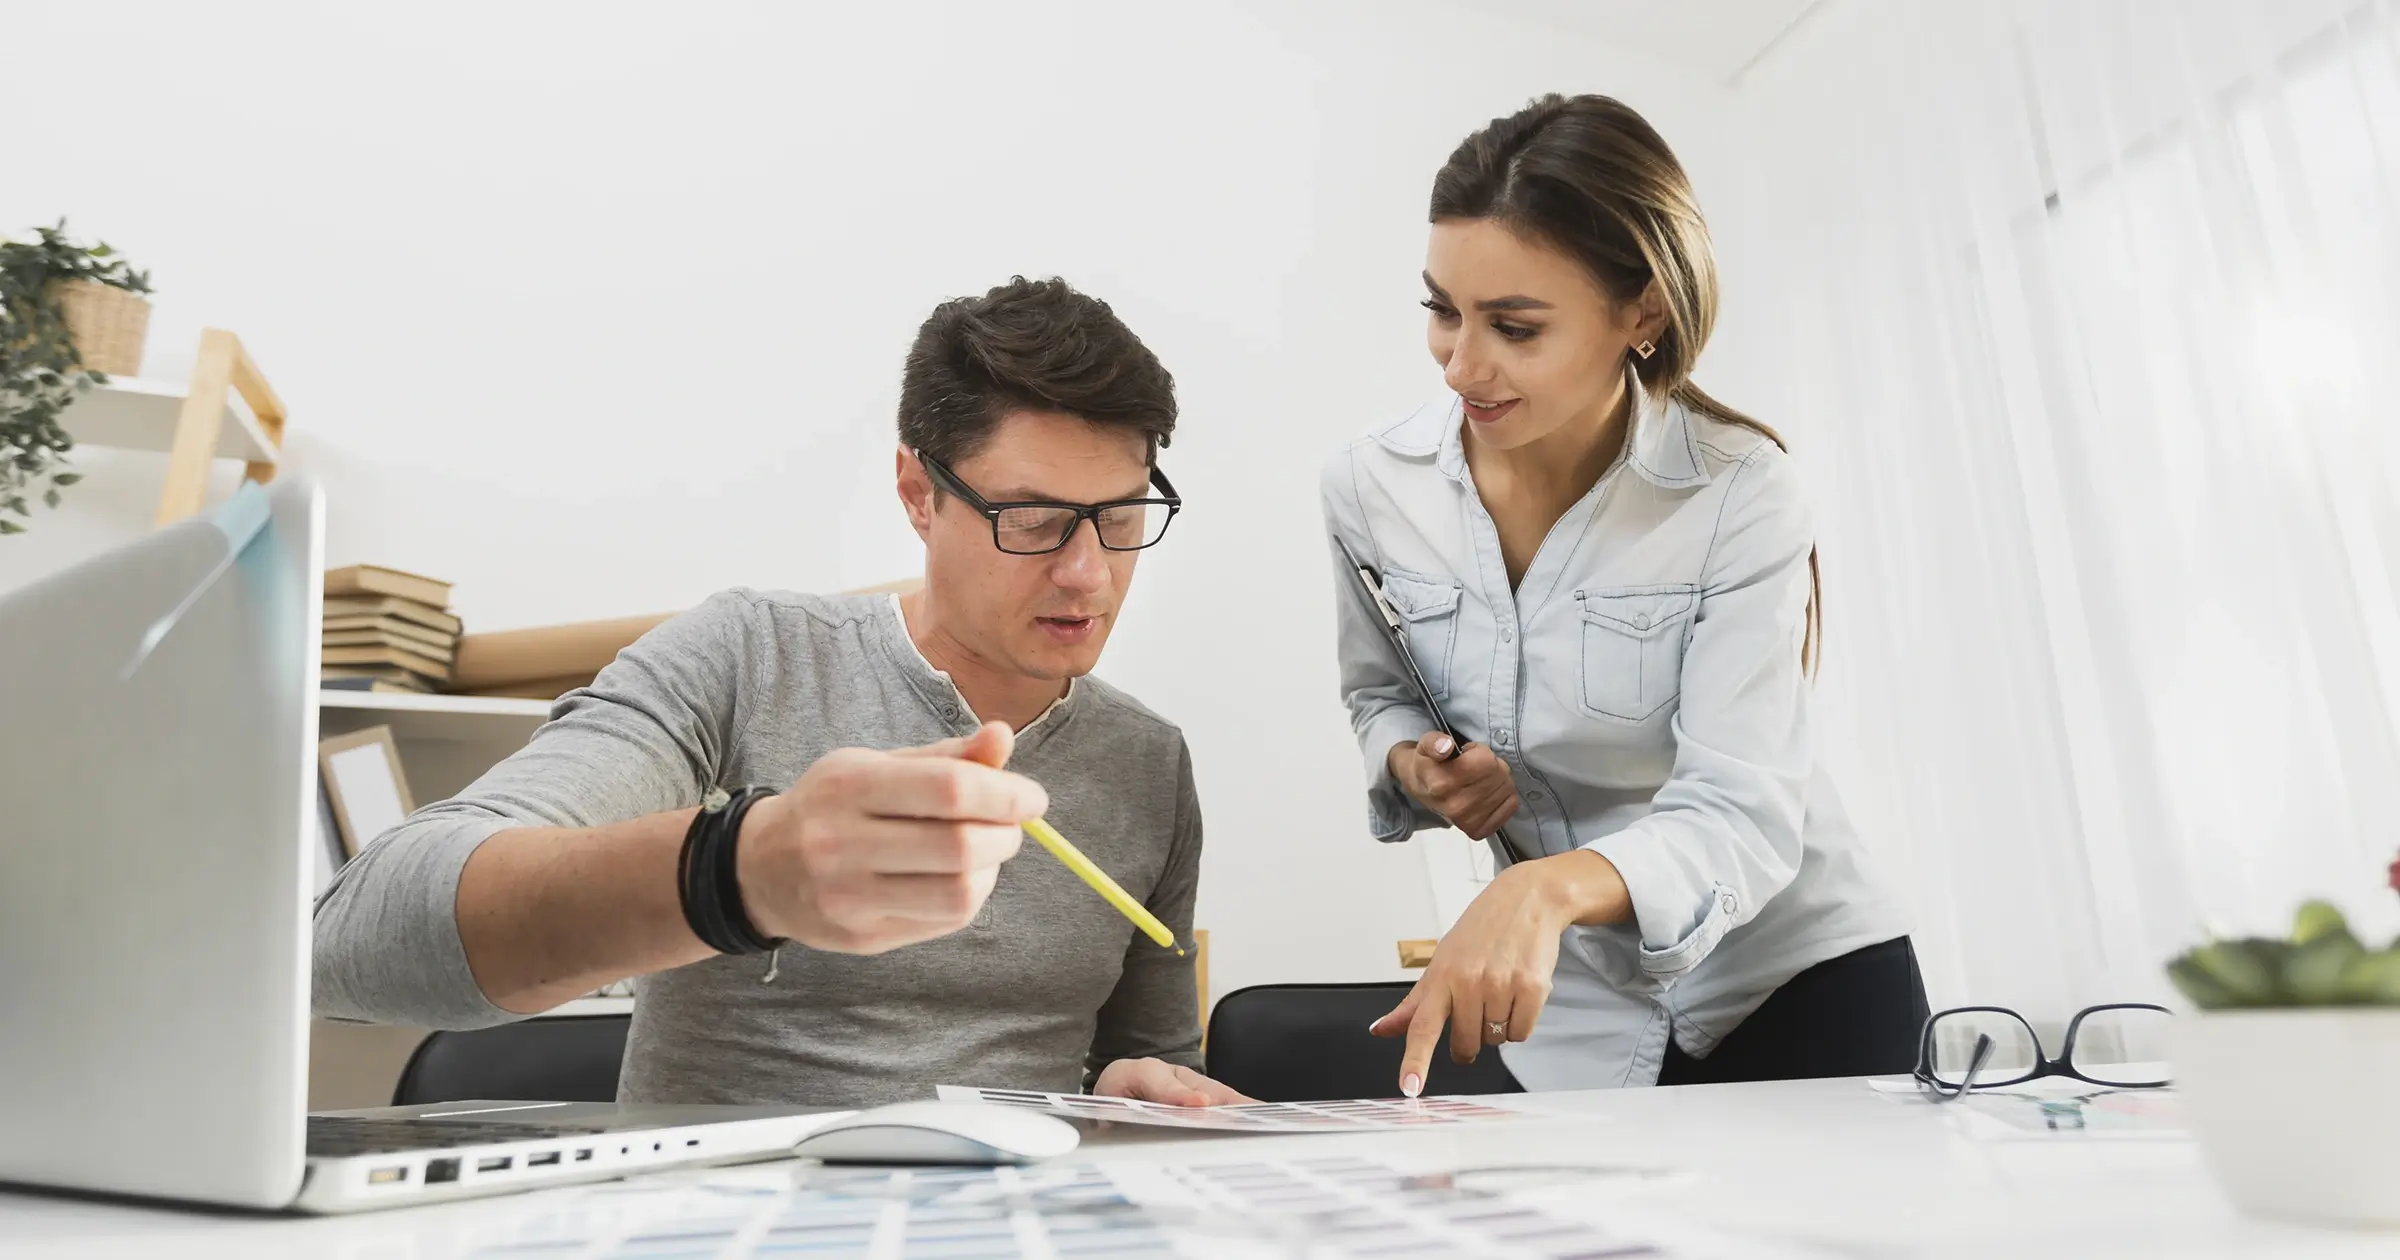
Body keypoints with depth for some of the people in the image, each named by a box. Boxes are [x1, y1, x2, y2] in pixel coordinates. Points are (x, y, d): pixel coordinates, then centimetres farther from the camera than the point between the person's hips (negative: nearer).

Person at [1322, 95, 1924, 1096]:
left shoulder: (1740, 498, -21)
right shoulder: (1370, 488, -11)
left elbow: (1742, 820, -27)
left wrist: (1547, 886, -47)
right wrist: (1413, 763, -15)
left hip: (1796, 985, -2)